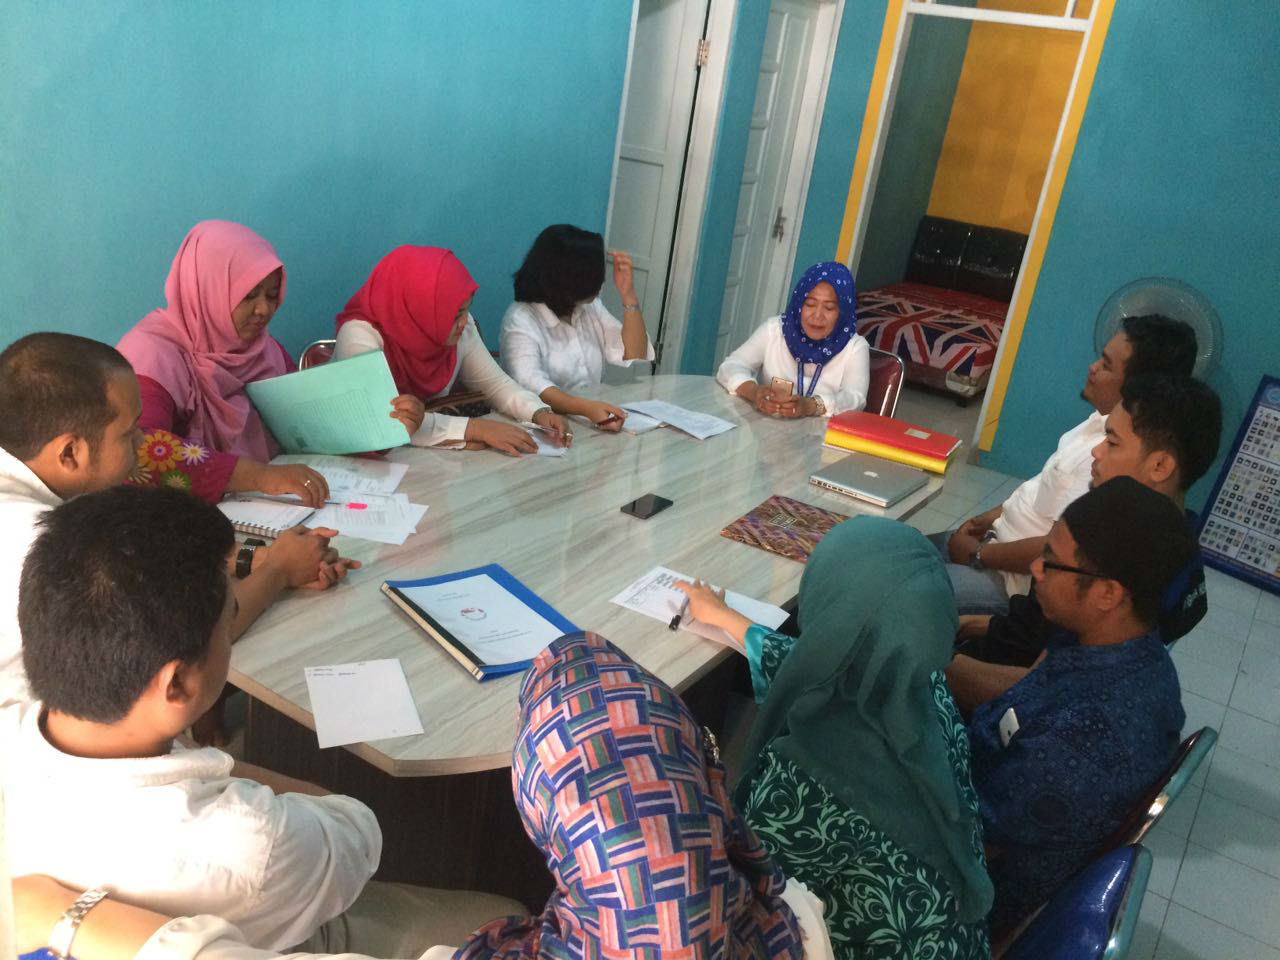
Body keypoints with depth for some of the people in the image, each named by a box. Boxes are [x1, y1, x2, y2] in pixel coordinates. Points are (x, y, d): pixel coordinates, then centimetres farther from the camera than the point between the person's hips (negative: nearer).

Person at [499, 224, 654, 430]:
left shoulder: (591, 307, 9)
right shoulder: (521, 320, -12)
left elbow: (635, 357, 5)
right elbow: (530, 385, -27)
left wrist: (628, 295, -4)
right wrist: (586, 408, -42)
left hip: (592, 420, 5)